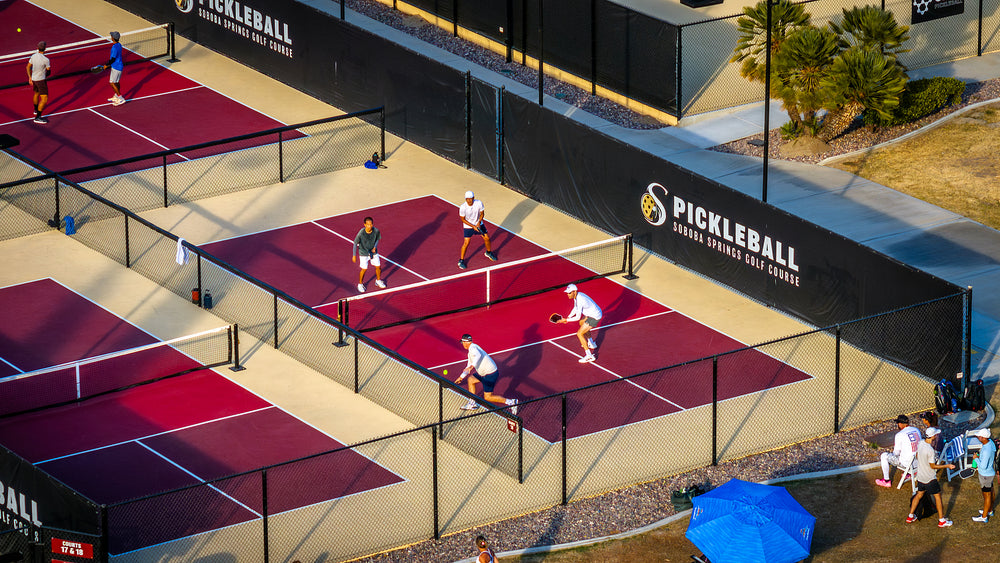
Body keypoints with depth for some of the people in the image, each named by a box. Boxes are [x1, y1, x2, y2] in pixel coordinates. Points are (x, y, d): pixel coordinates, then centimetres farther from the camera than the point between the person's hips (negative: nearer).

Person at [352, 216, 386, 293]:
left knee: (378, 267, 11)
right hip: (364, 253, -3)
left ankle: (378, 281, 39)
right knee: (364, 269, -2)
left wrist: (375, 247, -14)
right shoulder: (361, 233, -26)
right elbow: (355, 243, -14)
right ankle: (360, 284, 22)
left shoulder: (376, 231, -18)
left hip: (373, 252, 3)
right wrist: (354, 255, -13)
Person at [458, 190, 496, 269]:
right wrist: (473, 226, -20)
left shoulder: (479, 203, -21)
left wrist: (479, 222, -21)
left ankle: (489, 252, 39)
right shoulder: (462, 207, -27)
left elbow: (482, 213, -4)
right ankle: (461, 261, 8)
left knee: (486, 238, 8)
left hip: (478, 224, 3)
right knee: (466, 243, -8)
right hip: (468, 226, -3)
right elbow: (463, 219, -15)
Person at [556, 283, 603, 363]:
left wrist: (566, 320, -18)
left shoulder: (580, 300, -31)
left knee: (579, 334, -10)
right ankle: (592, 344, 50)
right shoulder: (577, 296, -1)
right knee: (581, 323, 35)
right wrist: (568, 317, 4)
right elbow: (576, 308, 15)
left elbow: (577, 317, -27)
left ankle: (589, 356, -8)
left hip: (595, 317, -10)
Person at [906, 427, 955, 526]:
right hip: (930, 479, -7)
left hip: (920, 476, 7)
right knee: (938, 496, 7)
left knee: (919, 494, 23)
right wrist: (947, 466, -15)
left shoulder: (920, 443, -7)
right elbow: (933, 466, -21)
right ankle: (941, 520, 14)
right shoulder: (930, 450, -29)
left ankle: (910, 516, 30)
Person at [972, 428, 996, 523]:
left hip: (986, 475, -9)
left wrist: (976, 458, -17)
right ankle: (990, 511, 46)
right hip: (990, 472, 9)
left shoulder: (987, 450, -36)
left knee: (987, 495, 7)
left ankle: (984, 517, 23)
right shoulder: (990, 442, -8)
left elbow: (983, 466, -31)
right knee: (990, 492, 26)